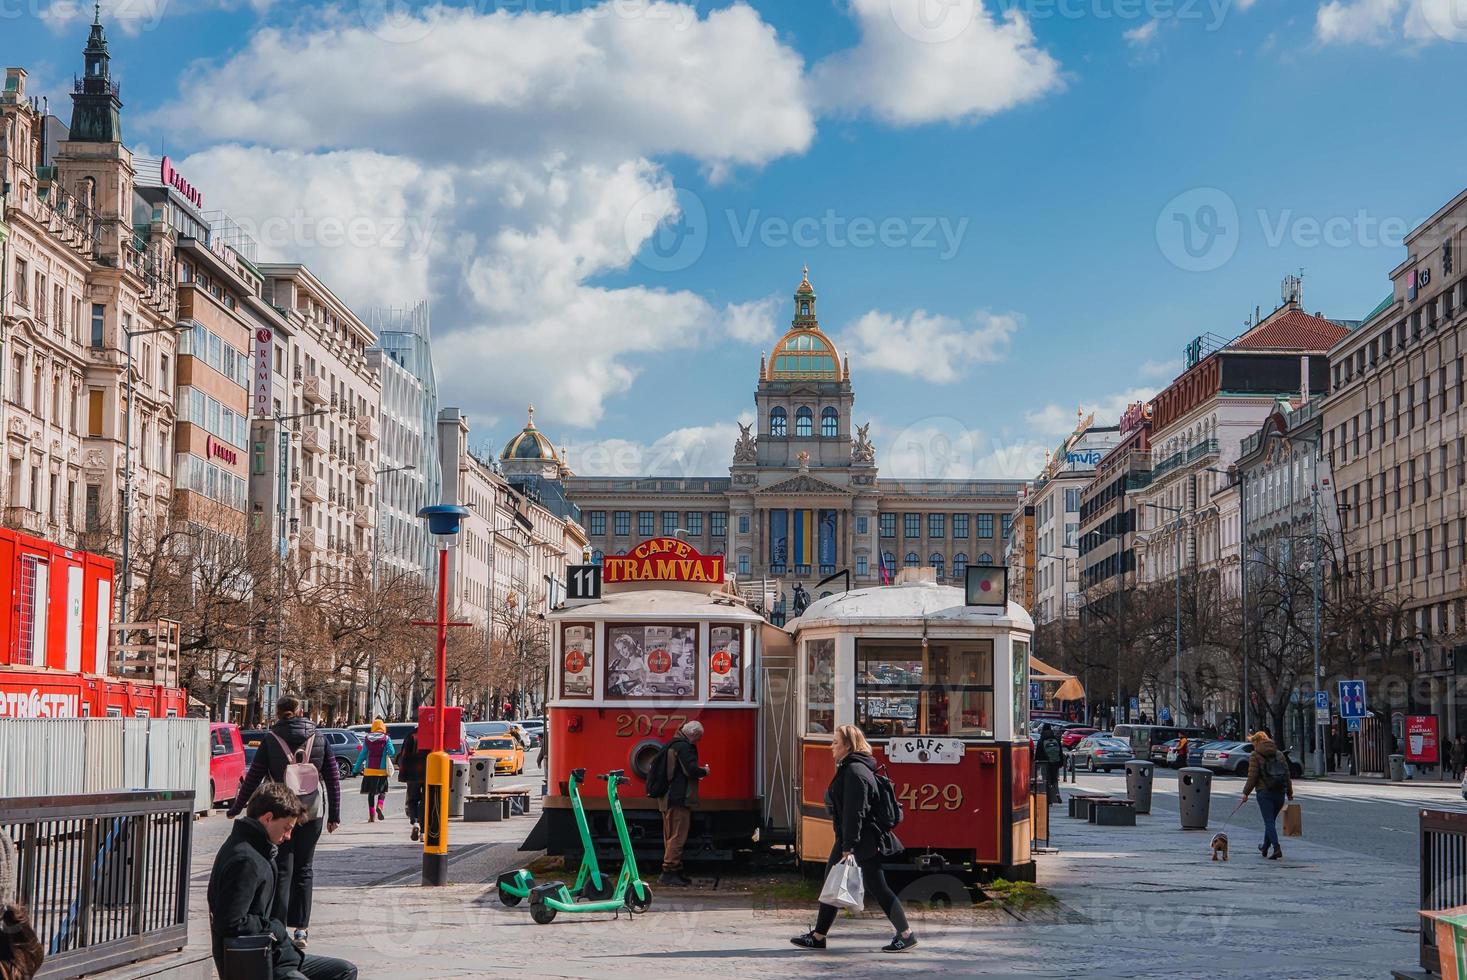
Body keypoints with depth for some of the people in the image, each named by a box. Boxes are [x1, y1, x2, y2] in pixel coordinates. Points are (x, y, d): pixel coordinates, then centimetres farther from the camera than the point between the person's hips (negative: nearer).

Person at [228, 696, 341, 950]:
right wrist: (334, 815, 10)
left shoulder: (270, 741, -4)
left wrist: (236, 808, 10)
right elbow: (333, 779, 4)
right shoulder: (319, 740, 3)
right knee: (304, 870, 12)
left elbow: (253, 779, -2)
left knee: (281, 871, 3)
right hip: (311, 814, 2)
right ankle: (301, 928, 10)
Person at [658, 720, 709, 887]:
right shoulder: (684, 747, -14)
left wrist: (697, 774, 22)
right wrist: (704, 771, -3)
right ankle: (669, 872, -11)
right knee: (677, 836, -9)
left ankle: (676, 872, 21)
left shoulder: (672, 745, 19)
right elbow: (692, 770, -22)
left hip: (668, 799, 11)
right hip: (678, 799, -11)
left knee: (671, 836, 14)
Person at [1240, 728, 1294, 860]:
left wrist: (1246, 792, -1)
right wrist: (1289, 792, 19)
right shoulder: (1279, 754, 13)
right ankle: (1265, 847, 31)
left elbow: (1252, 777, -9)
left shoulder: (1255, 756, -4)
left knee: (1269, 821, -6)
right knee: (1271, 820, 18)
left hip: (1264, 792, -5)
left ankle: (1276, 848, -21)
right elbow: (1288, 774, 13)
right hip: (1280, 793, 5)